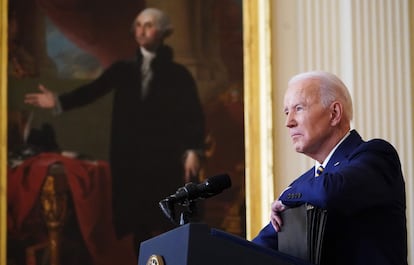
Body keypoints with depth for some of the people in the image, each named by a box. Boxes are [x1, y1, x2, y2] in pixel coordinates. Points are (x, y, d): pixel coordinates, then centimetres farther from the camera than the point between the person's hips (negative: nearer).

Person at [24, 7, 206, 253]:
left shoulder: (178, 74, 4)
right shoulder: (123, 70, 12)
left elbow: (193, 115, -3)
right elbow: (93, 90, 1)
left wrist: (193, 151, -15)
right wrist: (59, 101, -13)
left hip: (165, 159, -3)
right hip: (130, 158, 3)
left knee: (162, 224, -8)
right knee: (136, 221, 3)